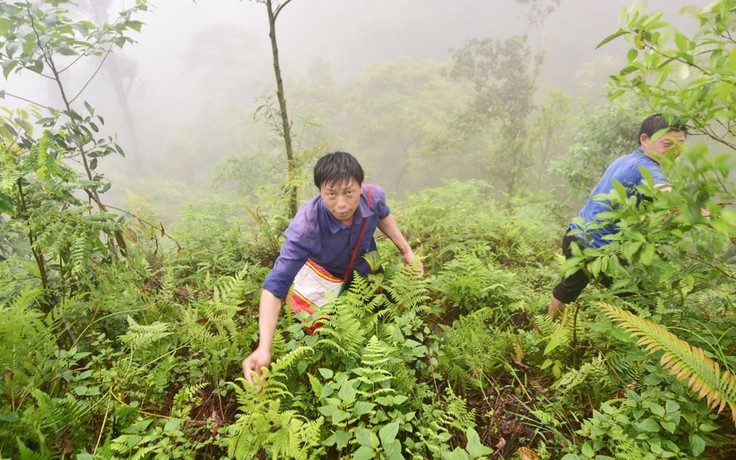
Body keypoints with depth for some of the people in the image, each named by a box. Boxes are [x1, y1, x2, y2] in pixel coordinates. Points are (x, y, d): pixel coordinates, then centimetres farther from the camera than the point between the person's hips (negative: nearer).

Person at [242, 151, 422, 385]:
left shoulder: (374, 196, -32)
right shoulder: (305, 227, -45)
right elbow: (276, 285, -46)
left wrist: (405, 249, -10)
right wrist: (263, 349, -57)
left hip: (366, 269, 4)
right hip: (326, 277, -3)